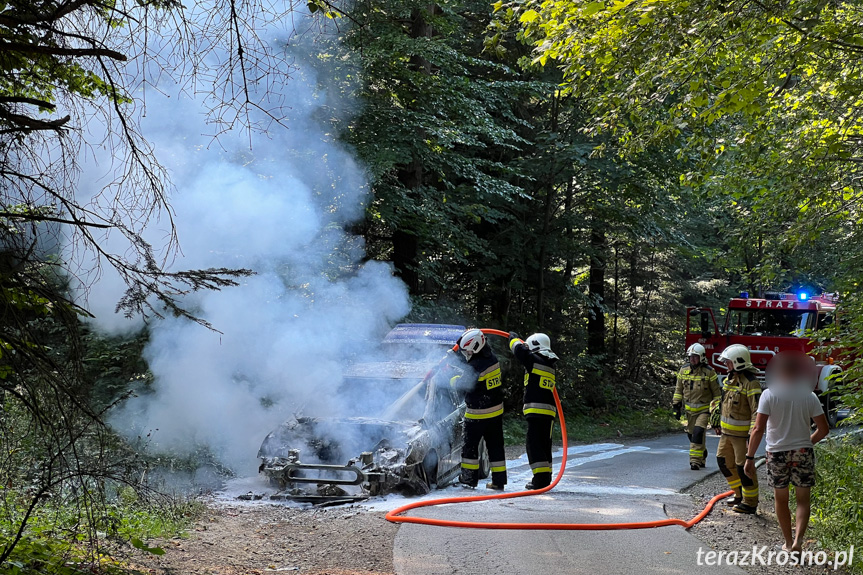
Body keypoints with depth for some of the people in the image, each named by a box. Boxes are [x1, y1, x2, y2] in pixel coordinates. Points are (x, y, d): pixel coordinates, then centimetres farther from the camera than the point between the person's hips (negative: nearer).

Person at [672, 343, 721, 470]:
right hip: (690, 410, 5)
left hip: (704, 409, -5)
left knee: (699, 432, -20)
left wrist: (716, 409, -3)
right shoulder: (683, 371, 3)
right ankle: (702, 457, 32)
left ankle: (695, 460, -18)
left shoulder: (709, 372, -8)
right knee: (691, 434, 11)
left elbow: (716, 392, -1)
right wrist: (676, 406, 9)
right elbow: (679, 390, 13)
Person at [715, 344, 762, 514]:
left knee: (743, 466, -4)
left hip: (742, 434, -9)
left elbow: (757, 410, -22)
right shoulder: (731, 378, 9)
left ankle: (750, 502, 7)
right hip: (727, 432, 9)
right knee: (724, 461, 15)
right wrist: (720, 423, 22)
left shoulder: (750, 382, -19)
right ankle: (740, 494, 29)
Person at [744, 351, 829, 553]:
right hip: (803, 452, 1)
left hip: (777, 452, -1)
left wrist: (750, 458, -8)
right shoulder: (809, 396, -3)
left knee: (781, 500, 15)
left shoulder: (769, 394, -10)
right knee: (803, 500, 9)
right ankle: (798, 540, -9)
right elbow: (824, 429, -1)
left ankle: (788, 542, 22)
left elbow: (758, 430, -14)